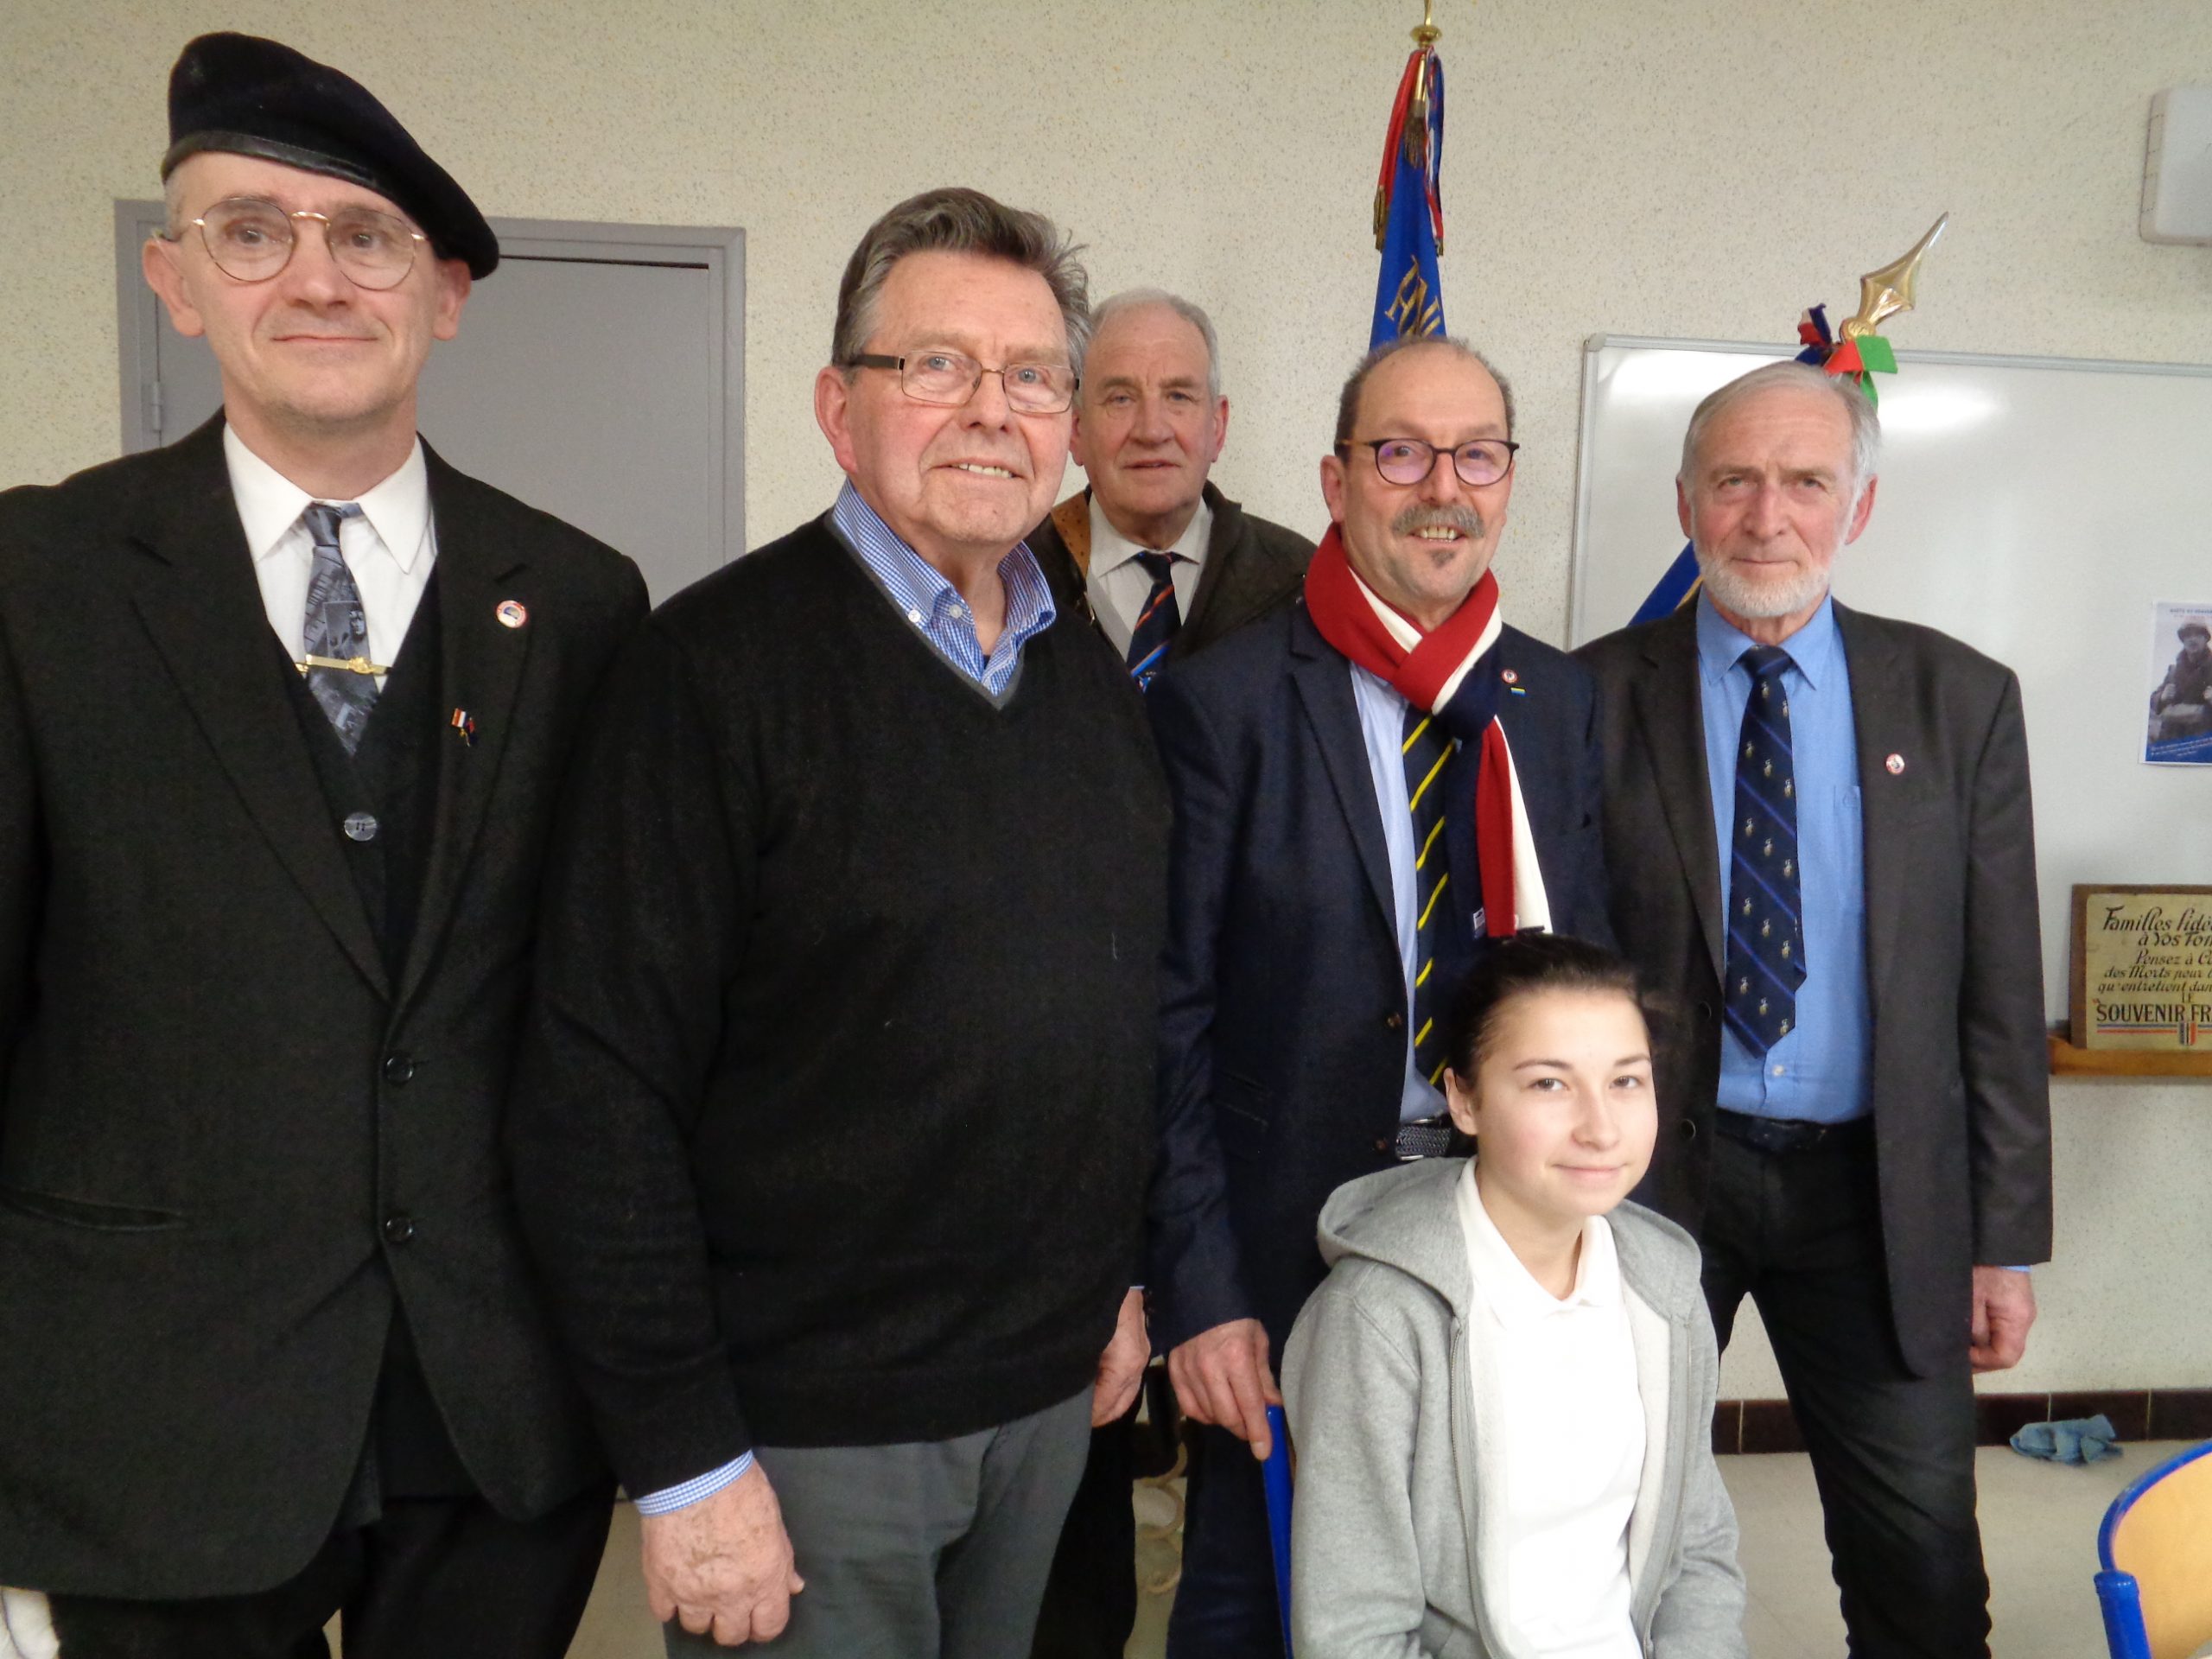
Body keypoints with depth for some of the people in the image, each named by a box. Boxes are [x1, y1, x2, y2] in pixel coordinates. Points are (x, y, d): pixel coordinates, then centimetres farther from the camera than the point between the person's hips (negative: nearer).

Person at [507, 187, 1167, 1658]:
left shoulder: (1092, 671, 5)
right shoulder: (724, 660, -14)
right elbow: (598, 1087, -17)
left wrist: (1121, 1274, 12)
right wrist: (683, 1460, -16)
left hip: (1053, 1391, 6)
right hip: (805, 1422, -6)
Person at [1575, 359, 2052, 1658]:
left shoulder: (1961, 700, 2)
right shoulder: (1595, 697, -3)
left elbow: (2001, 991, 3)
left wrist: (2007, 1240, 1)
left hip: (1878, 1191, 1)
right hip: (1651, 1168, -1)